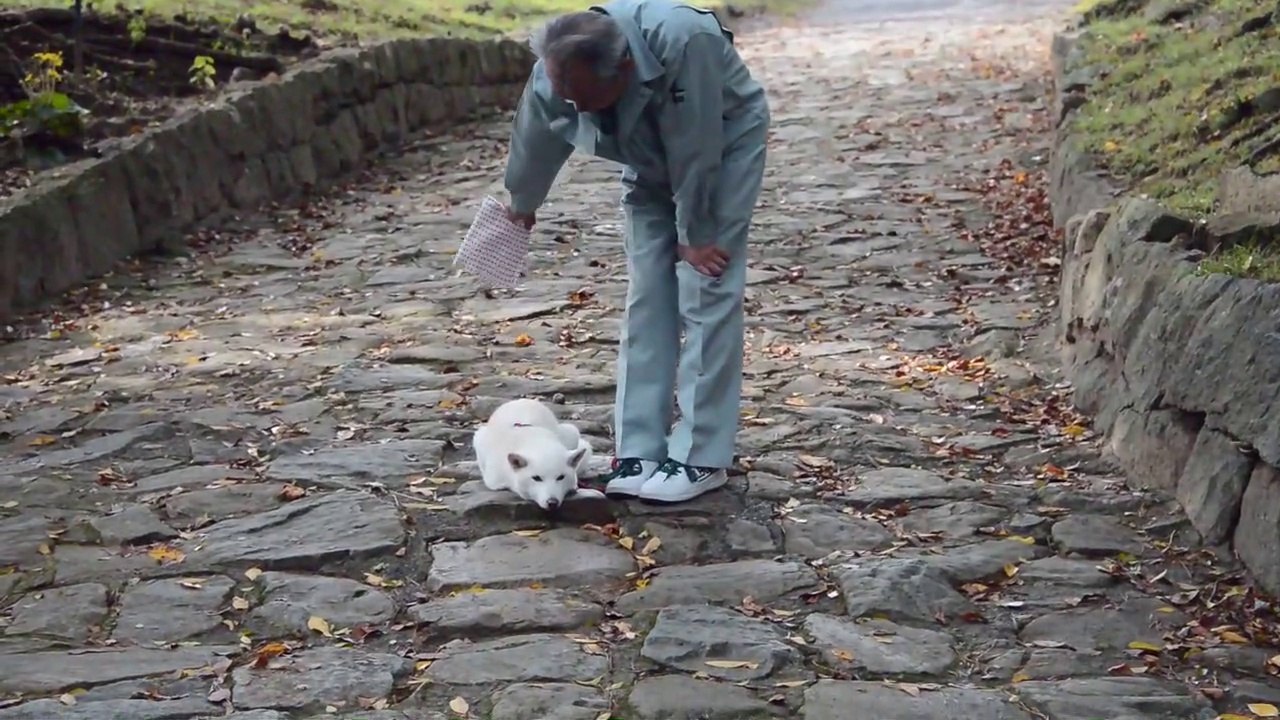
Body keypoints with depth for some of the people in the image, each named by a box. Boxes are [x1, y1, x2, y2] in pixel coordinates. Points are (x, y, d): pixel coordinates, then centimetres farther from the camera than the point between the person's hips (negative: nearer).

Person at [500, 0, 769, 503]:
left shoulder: (683, 42, -41)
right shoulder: (553, 75, -24)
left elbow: (696, 153, -31)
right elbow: (533, 146, -3)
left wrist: (695, 236, -20)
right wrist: (521, 206, 15)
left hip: (724, 148, -5)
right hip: (651, 164, 5)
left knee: (706, 295, -12)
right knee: (646, 300, -1)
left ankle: (703, 457, -8)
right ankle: (639, 453, 3)